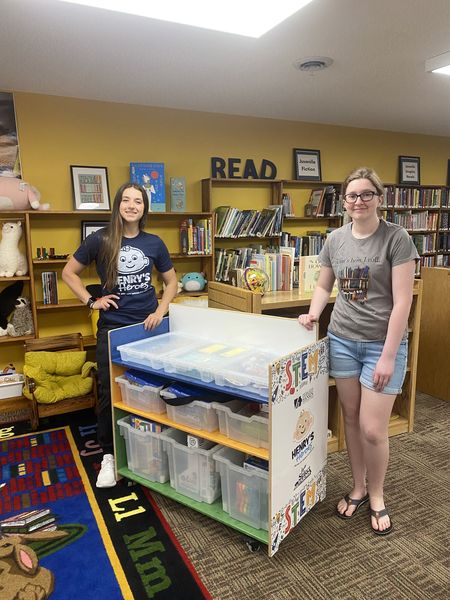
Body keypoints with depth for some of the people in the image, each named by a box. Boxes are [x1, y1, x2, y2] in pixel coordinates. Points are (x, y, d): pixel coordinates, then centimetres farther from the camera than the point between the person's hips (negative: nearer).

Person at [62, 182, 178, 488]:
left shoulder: (154, 243, 0)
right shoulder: (100, 240, -5)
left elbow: (172, 281, 10)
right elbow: (69, 273, 6)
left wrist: (160, 310, -4)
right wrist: (91, 301, -4)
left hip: (148, 324, 2)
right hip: (112, 327, -1)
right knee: (110, 391, 2)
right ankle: (109, 455, 21)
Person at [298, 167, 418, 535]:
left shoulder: (396, 238, -10)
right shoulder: (336, 239, 4)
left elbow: (402, 301, -14)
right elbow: (324, 286, 16)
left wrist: (388, 356, -17)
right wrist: (314, 314, -4)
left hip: (383, 343, -4)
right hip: (342, 339, 4)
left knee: (373, 429, -1)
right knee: (351, 418, 14)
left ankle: (377, 496, 26)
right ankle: (358, 488, 35)